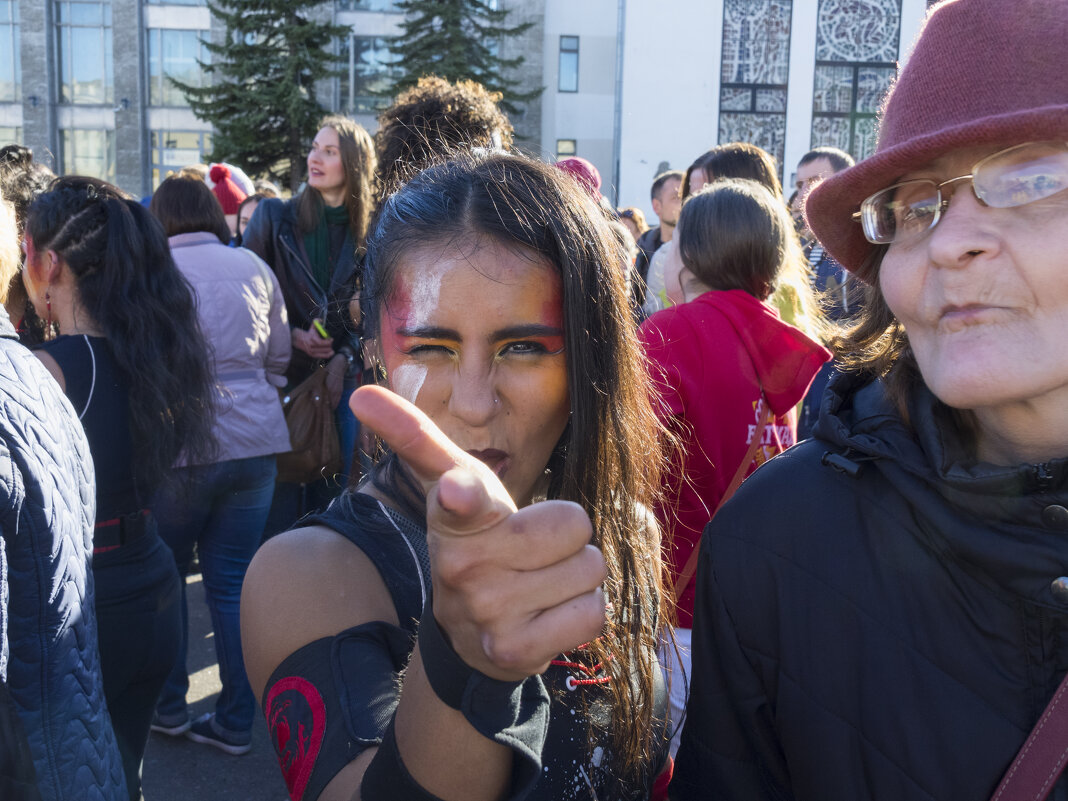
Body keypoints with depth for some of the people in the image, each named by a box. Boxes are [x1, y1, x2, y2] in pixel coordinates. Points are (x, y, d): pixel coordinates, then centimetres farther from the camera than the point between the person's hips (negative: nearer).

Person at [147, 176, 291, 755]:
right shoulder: (254, 268, 7)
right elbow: (279, 357, 11)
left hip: (179, 445, -3)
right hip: (255, 442, 3)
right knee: (234, 580, 10)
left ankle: (168, 707, 25)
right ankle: (236, 721, 16)